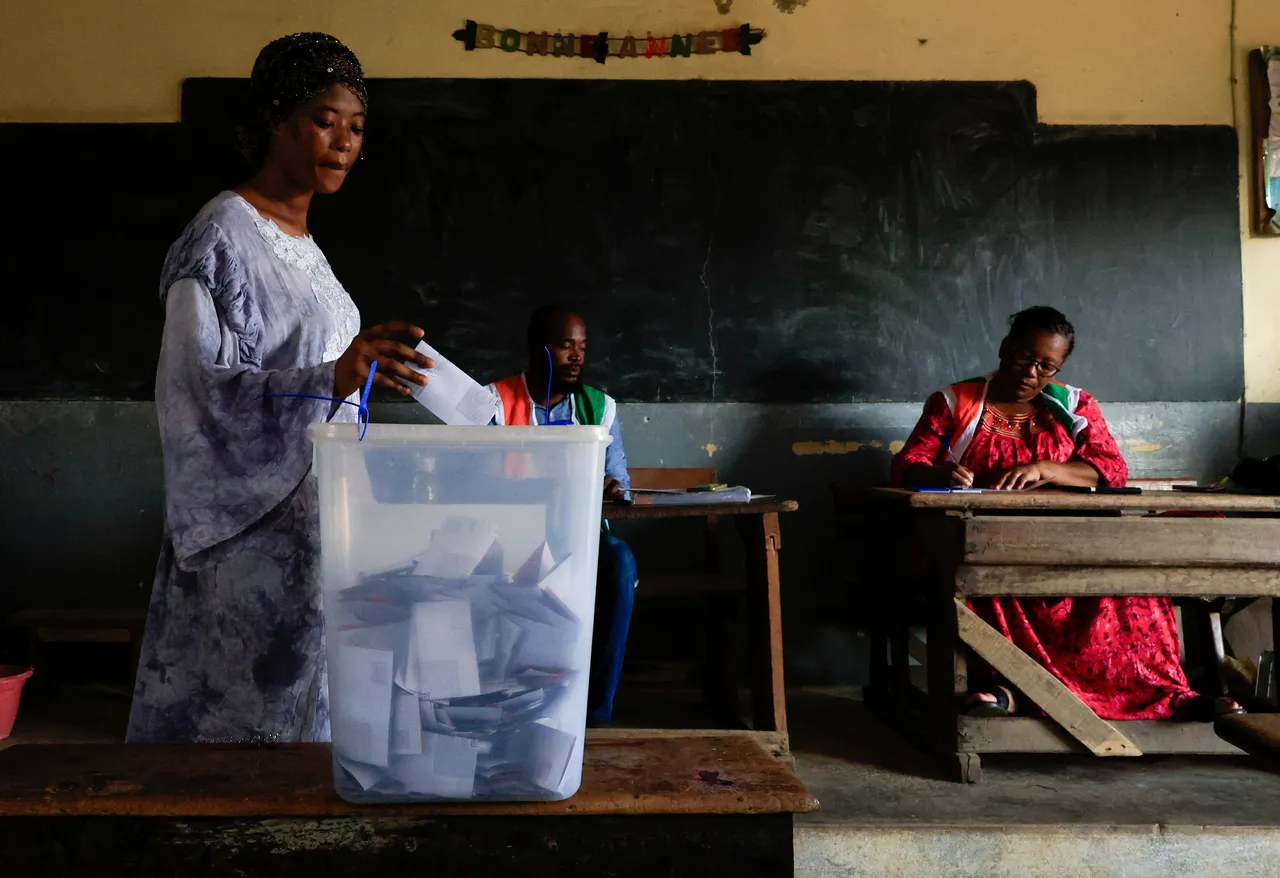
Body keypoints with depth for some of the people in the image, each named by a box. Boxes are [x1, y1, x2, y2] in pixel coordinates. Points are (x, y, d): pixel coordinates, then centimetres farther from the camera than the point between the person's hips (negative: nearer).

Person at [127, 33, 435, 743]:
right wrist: (331, 379, -33)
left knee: (304, 703, 13)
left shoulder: (300, 242, 14)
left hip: (312, 522, 8)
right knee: (242, 716, 0)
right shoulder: (223, 236, -12)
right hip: (253, 529, -8)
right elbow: (199, 391, -21)